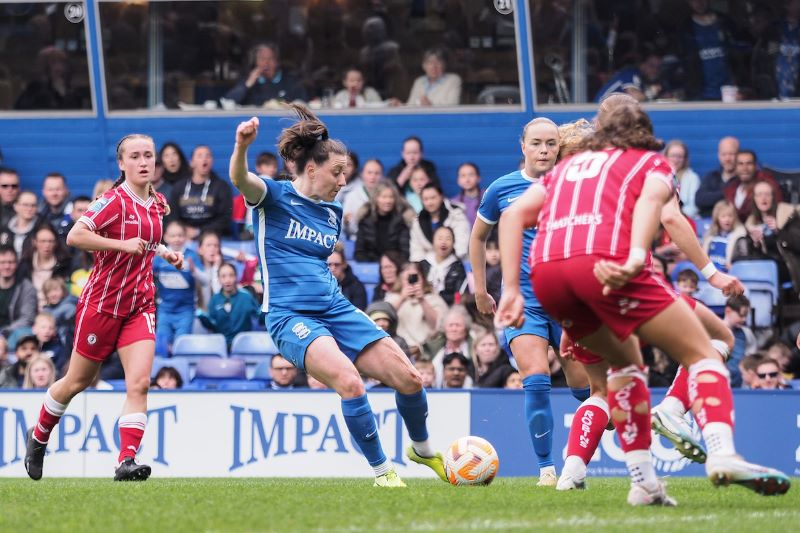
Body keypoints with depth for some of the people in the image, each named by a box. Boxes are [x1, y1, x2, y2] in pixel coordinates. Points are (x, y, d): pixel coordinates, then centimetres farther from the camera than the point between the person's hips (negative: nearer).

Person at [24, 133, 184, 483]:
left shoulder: (158, 203, 7)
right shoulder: (115, 200, -16)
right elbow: (75, 236, -26)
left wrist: (163, 251, 9)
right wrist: (123, 244, -28)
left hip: (140, 306, 5)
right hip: (102, 304, -5)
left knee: (139, 382, -13)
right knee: (78, 381, 10)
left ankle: (127, 461, -16)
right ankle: (39, 437, 35)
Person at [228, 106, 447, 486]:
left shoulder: (332, 212, 14)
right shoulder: (274, 197, -5)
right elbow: (240, 178, -27)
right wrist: (241, 147, -47)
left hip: (335, 309, 7)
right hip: (290, 315, -7)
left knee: (409, 379, -1)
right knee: (349, 381, -30)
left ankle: (422, 450, 27)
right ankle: (382, 471, -17)